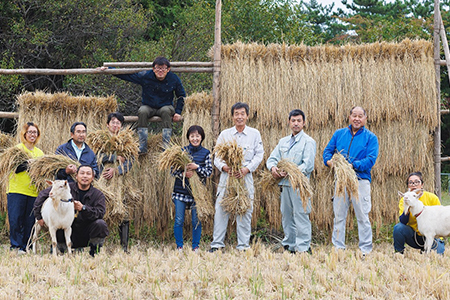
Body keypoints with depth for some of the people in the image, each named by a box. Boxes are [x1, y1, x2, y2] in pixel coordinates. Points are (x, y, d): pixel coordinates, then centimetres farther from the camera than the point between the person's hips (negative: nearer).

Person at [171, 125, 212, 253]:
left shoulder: (206, 153, 2)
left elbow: (209, 172, -4)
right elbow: (173, 170, 1)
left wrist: (197, 167, -19)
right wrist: (183, 174, -18)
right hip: (181, 191, 0)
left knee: (196, 221, 4)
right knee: (179, 220, 2)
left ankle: (195, 247, 16)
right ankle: (179, 247, 13)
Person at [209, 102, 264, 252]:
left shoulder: (254, 134, 8)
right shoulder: (224, 134, 10)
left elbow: (259, 155, 4)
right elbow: (217, 155, 9)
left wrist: (247, 169, -11)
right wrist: (224, 167, -12)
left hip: (245, 176, -1)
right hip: (227, 175, 1)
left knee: (245, 211, 0)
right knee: (221, 209, -3)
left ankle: (243, 245, 6)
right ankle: (217, 243, 2)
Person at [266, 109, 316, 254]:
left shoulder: (308, 141, -1)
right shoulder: (283, 141, 20)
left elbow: (308, 166, -11)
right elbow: (272, 159, 19)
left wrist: (289, 172, -15)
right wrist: (273, 167, -5)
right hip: (285, 184, 7)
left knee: (301, 216, -8)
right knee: (286, 216, 9)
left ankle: (303, 248, -7)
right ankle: (289, 246, 15)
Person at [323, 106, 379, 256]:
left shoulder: (370, 137, 2)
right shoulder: (339, 134, 14)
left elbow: (371, 159, -9)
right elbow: (328, 150, 13)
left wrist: (353, 165, -21)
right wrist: (329, 161, -10)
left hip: (360, 180, -3)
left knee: (363, 217, -3)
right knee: (339, 216, 6)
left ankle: (365, 251, 2)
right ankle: (338, 248, 12)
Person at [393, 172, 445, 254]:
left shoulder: (432, 198, -8)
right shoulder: (404, 200, -6)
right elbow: (403, 222, -19)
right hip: (413, 237, 0)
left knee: (437, 253, -26)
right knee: (398, 227, -27)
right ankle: (398, 252, -3)